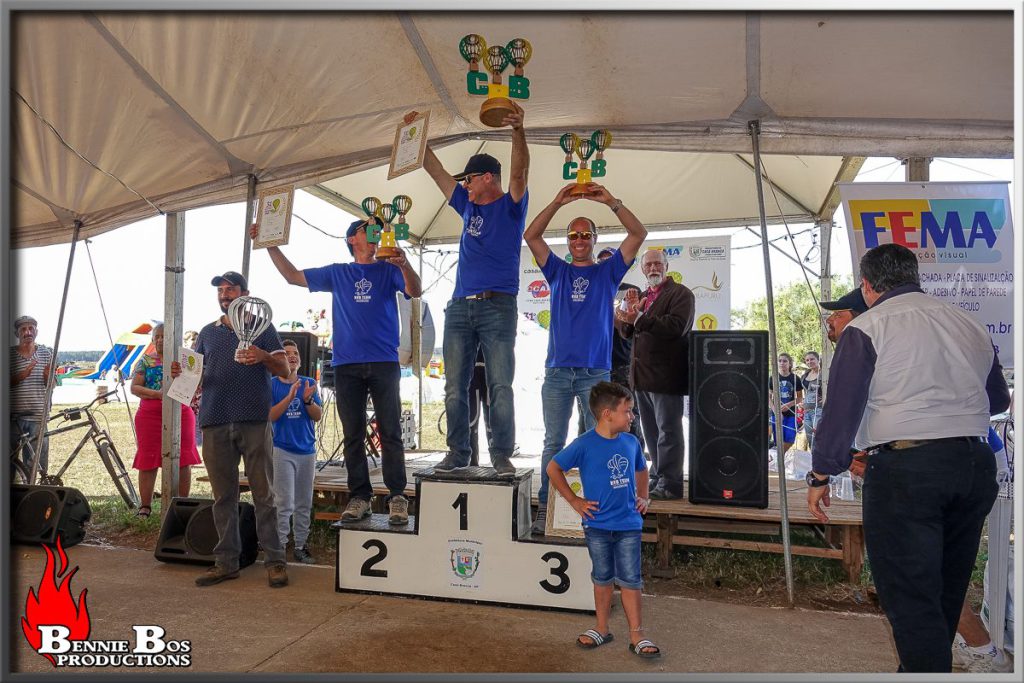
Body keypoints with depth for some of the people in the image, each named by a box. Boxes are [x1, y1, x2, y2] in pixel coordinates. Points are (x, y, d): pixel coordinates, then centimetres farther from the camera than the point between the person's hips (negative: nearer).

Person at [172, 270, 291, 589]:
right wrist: (180, 372, -4)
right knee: (223, 497, 8)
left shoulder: (262, 328, 9)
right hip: (215, 423, 4)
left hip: (254, 422, -4)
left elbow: (284, 371, 3)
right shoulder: (208, 333, 20)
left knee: (263, 494, -3)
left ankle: (275, 561, 2)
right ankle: (226, 562, 16)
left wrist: (263, 356, -16)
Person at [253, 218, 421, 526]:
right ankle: (359, 496, 9)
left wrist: (404, 264, -25)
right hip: (347, 365, 2)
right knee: (353, 434, 3)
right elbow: (293, 276, 20)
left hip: (384, 363, -2)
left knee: (390, 432, -6)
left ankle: (397, 497, -3)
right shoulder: (337, 273, 18)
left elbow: (415, 292, -6)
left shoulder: (388, 269, 11)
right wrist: (271, 245, 12)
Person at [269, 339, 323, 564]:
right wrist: (290, 397, -21)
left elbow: (318, 416, 2)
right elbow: (270, 416, -10)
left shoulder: (309, 383, 5)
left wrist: (308, 399, -17)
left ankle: (301, 546, 19)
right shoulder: (272, 384, -1)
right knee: (285, 503, -6)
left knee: (304, 503, 10)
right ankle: (279, 546, 2)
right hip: (282, 450, -3)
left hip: (307, 450, 4)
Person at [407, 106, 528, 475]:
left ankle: (502, 455, 0)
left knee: (500, 387, -6)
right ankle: (458, 453, 11)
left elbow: (519, 172, -14)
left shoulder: (511, 206, 5)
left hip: (498, 307, -6)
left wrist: (519, 131, -28)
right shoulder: (468, 205, 20)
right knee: (455, 387, 4)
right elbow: (436, 171, 25)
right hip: (459, 307, 6)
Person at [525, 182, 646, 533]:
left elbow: (639, 234, 2)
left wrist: (611, 202, -9)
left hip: (596, 372, -1)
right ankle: (545, 509, 9)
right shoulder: (558, 271, 14)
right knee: (554, 443, 4)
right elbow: (531, 236, 5)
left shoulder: (608, 271, 11)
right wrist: (557, 202, -5)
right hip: (557, 371, 1)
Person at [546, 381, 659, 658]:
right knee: (603, 579, 13)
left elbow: (641, 470, 21)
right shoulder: (584, 445, -13)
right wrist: (575, 501, -5)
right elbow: (553, 469, -4)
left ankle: (637, 636, 14)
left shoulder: (631, 442, 1)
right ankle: (602, 629, 29)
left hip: (629, 524, 2)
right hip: (598, 524, -2)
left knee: (630, 580, 5)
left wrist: (643, 498, 9)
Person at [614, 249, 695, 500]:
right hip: (643, 374, 8)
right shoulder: (642, 296, 20)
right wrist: (629, 309, -2)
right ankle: (658, 478, 25)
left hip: (665, 374, -8)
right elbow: (627, 332, 17)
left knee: (668, 430, -3)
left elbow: (676, 326, -19)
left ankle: (670, 484, 4)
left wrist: (640, 319, -23)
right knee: (651, 432, 15)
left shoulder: (680, 293, -4)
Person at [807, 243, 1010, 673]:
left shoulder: (866, 328, -6)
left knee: (909, 595, -1)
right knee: (948, 590, 20)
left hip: (906, 467, -7)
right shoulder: (970, 324, 12)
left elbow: (841, 408, -12)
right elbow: (998, 399, 21)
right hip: (976, 466, 7)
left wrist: (820, 475, -5)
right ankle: (931, 664, 37)